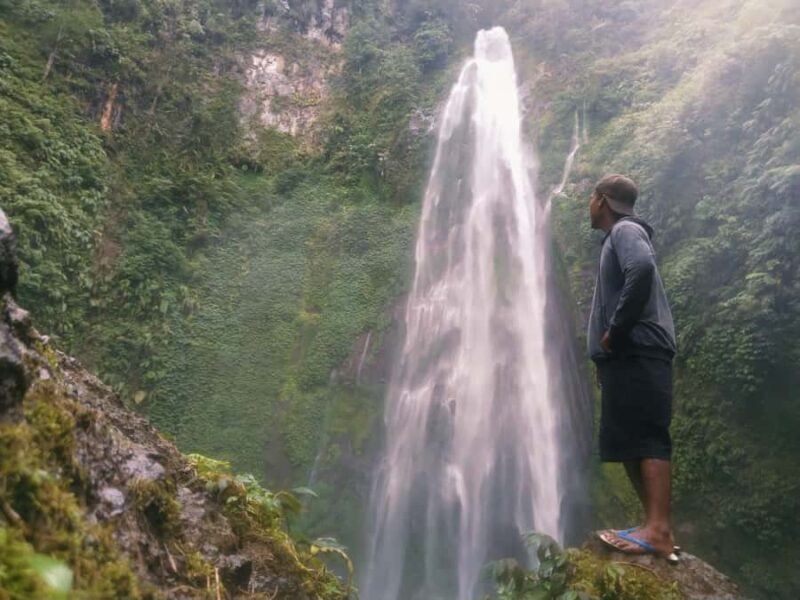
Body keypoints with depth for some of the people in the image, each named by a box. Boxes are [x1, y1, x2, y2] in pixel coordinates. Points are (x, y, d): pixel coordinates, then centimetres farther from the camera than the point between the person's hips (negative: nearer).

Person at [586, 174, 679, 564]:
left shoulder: (626, 230, -4)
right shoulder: (620, 237, 28)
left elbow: (642, 269, -26)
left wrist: (615, 330, -20)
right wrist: (606, 353, 19)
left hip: (637, 354, -10)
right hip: (628, 356, 10)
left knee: (646, 437, -13)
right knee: (627, 440, 8)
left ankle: (658, 531, -15)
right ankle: (656, 526, 9)